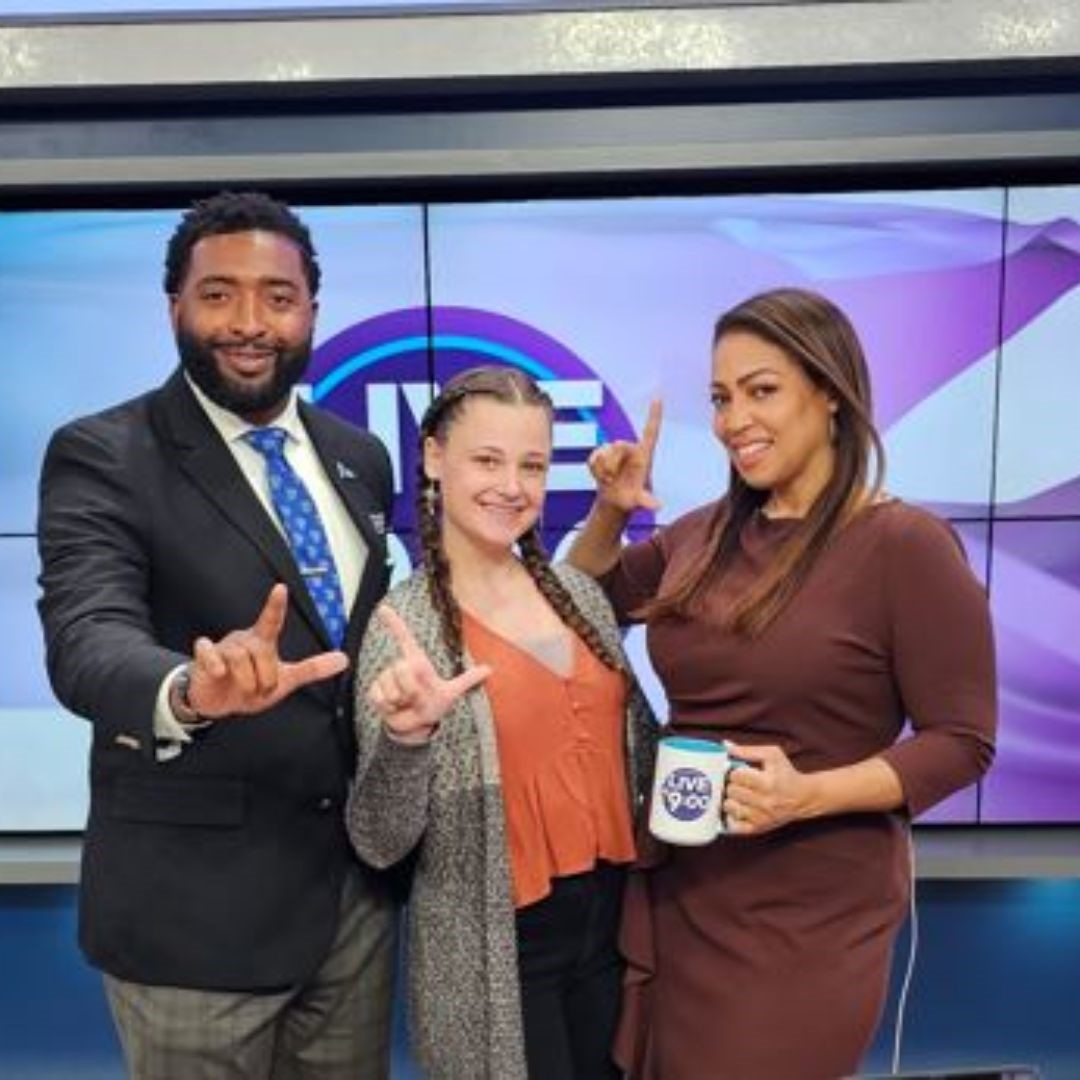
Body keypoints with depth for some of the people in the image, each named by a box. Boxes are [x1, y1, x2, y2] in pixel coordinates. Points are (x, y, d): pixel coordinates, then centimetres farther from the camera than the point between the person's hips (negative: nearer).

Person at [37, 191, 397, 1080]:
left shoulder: (359, 458, 5)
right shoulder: (102, 456, -11)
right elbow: (86, 640, -24)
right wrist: (192, 691, -45)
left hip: (359, 885, 5)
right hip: (197, 904, -4)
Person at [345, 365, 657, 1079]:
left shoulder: (581, 592, 0)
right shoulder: (405, 624, -15)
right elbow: (381, 845, -15)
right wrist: (406, 737, -31)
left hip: (611, 919, 5)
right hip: (494, 952, -5)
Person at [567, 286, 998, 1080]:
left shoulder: (905, 544, -14)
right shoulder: (705, 534, 2)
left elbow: (962, 741, -12)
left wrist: (810, 793, -26)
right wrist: (611, 511, -1)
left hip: (808, 914, -5)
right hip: (676, 887, 6)